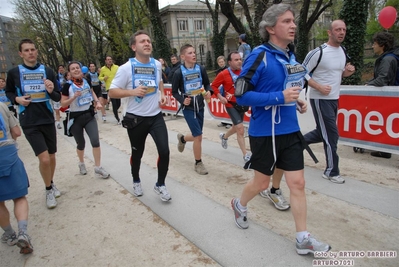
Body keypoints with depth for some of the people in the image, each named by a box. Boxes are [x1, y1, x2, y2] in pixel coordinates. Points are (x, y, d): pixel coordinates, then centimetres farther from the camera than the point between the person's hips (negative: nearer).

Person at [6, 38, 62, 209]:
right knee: (44, 159, -11)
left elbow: (58, 98, 4)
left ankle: (52, 184, 40)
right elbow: (8, 92, 13)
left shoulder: (48, 71, 2)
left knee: (52, 156, 14)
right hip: (29, 123, -2)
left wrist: (51, 91, -17)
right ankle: (48, 190, 15)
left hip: (48, 120, 3)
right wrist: (17, 99, -8)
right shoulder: (14, 72, -2)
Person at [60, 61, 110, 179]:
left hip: (89, 115, 2)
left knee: (95, 141, -9)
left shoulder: (86, 81, 0)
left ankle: (98, 168, 4)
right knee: (81, 143, 12)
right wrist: (74, 97, -24)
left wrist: (97, 101, 4)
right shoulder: (68, 85, -11)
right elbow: (63, 104, -10)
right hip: (75, 118, -2)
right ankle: (82, 163, 40)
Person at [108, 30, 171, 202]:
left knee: (164, 151, -7)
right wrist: (132, 92, -26)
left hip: (156, 116, 3)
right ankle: (136, 181, 43)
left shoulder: (157, 64, 2)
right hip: (135, 119, -3)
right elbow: (112, 92, -11)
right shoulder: (126, 68, -12)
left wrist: (162, 94, 5)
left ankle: (160, 185, 16)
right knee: (137, 154, 14)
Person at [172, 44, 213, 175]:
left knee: (197, 136, 14)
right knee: (198, 136, -8)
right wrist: (182, 100, -20)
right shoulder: (179, 73, -12)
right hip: (188, 108, -4)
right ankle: (198, 163, 12)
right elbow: (174, 92, -2)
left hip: (200, 107, 5)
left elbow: (207, 83, 10)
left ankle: (182, 138, 49)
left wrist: (209, 92, -11)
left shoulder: (201, 69, -3)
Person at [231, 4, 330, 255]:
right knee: (262, 182, 11)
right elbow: (242, 95, -17)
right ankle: (239, 204, 43)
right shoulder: (260, 56, -14)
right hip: (265, 132, -6)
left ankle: (303, 238, 20)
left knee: (298, 183, 7)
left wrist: (296, 101, 3)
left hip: (290, 130, 7)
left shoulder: (290, 56, 8)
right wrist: (280, 97, -23)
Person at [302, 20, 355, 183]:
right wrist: (319, 87, -23)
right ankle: (331, 171, 9)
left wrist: (347, 72, -2)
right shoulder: (318, 52, -15)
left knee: (323, 132, 16)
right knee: (331, 135, -5)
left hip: (334, 98, 8)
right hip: (320, 99, -8)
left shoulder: (342, 51, 10)